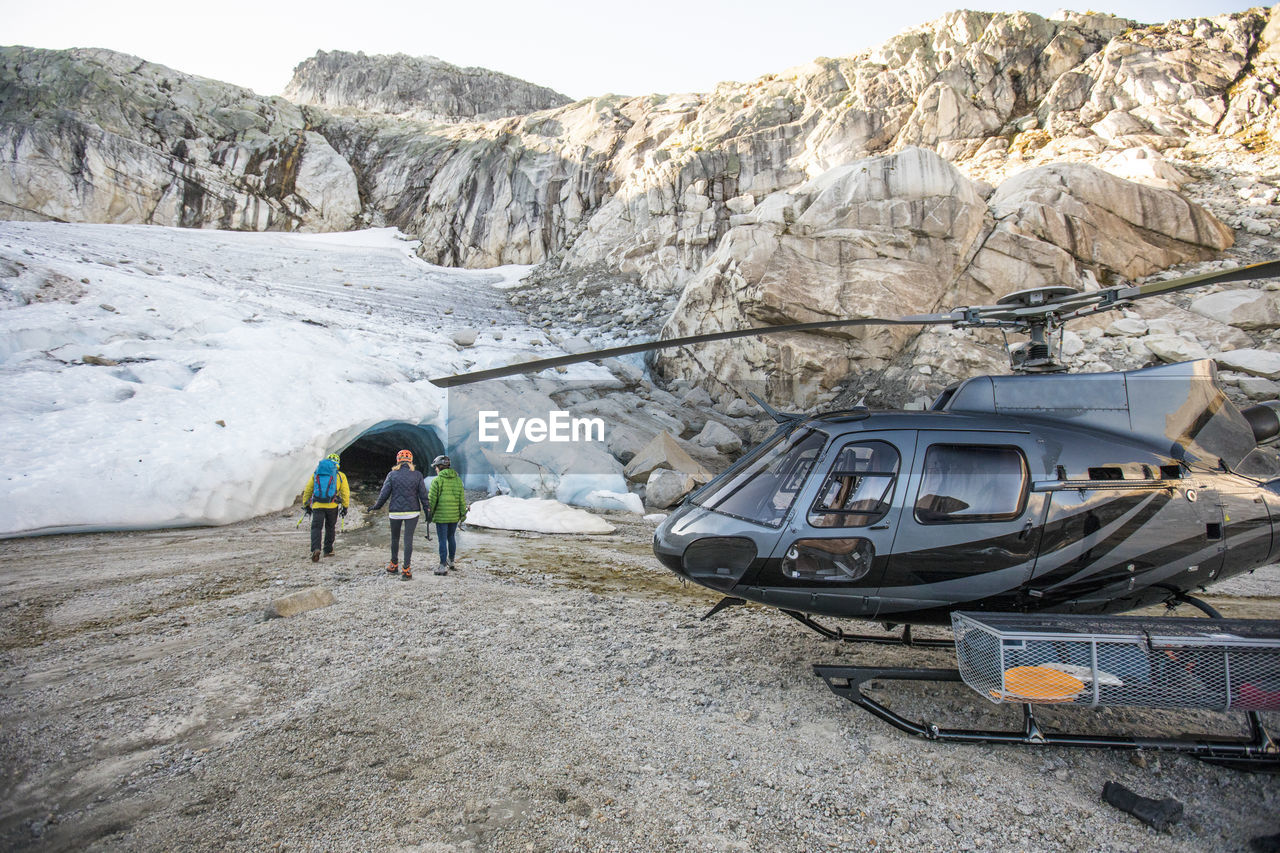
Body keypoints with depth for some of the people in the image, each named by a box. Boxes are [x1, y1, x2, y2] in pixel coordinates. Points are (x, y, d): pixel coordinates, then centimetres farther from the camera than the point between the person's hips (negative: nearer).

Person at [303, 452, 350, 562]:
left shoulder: (316, 473, 13)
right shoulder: (340, 475, 7)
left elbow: (308, 490, 14)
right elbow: (345, 492, 3)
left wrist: (306, 505, 20)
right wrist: (345, 507, 8)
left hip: (317, 505, 0)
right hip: (332, 506, 0)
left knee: (316, 527, 0)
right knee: (330, 528, 16)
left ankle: (315, 549, -22)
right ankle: (328, 551, 23)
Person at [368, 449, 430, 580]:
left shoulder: (392, 475, -3)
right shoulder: (417, 475, -1)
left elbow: (384, 494, -1)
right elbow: (423, 494, 0)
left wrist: (376, 507, 15)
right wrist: (427, 511, 4)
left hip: (395, 512, 0)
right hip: (412, 511, 0)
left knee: (395, 538, 17)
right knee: (408, 539, 1)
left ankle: (394, 565, 29)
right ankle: (406, 570, -3)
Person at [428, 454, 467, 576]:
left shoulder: (437, 480, -10)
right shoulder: (457, 479, 5)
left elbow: (432, 499, -9)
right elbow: (462, 498, 5)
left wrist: (429, 513, 2)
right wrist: (463, 513, 11)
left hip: (441, 516, -5)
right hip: (454, 516, 5)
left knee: (443, 540, 0)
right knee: (451, 538, 19)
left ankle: (443, 566, 2)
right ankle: (451, 561, 33)